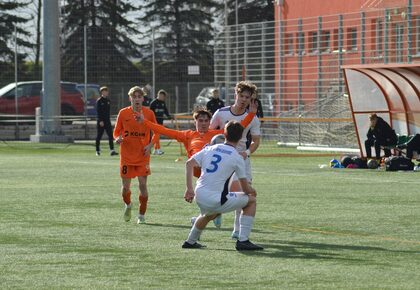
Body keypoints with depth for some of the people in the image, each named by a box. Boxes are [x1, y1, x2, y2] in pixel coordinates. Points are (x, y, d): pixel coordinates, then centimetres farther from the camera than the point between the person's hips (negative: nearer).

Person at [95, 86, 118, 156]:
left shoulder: (108, 100, 11)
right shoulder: (99, 101, -7)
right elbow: (98, 112, -12)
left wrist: (109, 118, 13)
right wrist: (100, 121, -19)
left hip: (107, 121, 5)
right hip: (100, 121, -5)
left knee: (110, 135, -6)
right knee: (99, 136, 3)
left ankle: (112, 150, -10)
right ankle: (98, 151, 12)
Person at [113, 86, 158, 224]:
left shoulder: (149, 113, -2)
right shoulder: (123, 113, -2)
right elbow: (116, 131, 8)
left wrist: (150, 145, -7)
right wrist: (118, 138, -15)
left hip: (143, 156, 0)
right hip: (127, 156, 1)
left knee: (143, 184, -6)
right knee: (125, 186, 3)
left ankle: (141, 215, 9)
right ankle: (128, 205, 35)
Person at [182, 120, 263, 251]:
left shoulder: (210, 149, 11)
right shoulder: (237, 158, -2)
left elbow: (189, 163, 3)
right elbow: (246, 189, 3)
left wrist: (189, 189, 4)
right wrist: (252, 192, 27)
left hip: (199, 197, 6)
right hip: (216, 200, -6)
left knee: (209, 214, 40)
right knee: (251, 200, 11)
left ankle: (190, 242, 48)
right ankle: (243, 240, 4)